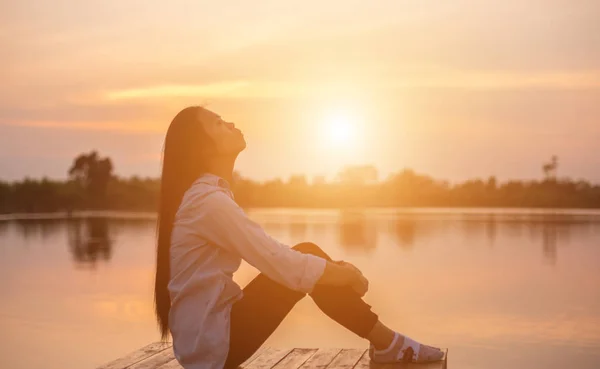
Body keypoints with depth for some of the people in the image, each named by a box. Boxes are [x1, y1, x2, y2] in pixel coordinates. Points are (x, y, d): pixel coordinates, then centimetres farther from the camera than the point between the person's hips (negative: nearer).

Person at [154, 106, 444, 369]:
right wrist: (347, 273, -7)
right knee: (305, 265, -12)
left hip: (212, 329, 9)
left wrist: (336, 269, 9)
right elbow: (284, 266, -23)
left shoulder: (209, 195, 11)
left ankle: (386, 341, 6)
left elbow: (271, 257, 17)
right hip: (213, 342, -9)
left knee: (307, 256, 3)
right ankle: (387, 344, 1)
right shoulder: (208, 200, -20)